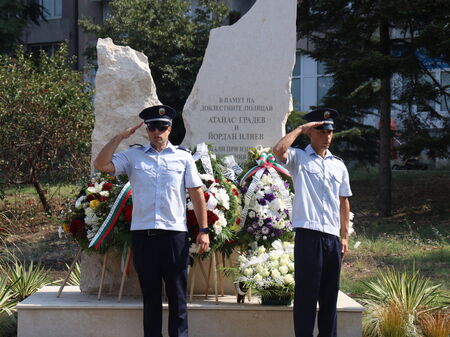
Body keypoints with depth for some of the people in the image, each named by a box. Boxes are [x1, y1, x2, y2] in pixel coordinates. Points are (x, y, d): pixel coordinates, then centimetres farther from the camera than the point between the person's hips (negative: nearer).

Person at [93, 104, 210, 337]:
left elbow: (197, 194, 7)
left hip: (174, 232, -1)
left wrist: (204, 230, 2)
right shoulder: (133, 156, 9)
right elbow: (101, 165, -1)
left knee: (177, 294, 4)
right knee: (150, 294, 8)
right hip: (143, 233, 1)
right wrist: (120, 137, -1)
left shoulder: (183, 157, 9)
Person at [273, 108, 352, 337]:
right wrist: (301, 128, -8)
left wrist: (345, 236, 13)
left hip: (332, 236, 5)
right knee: (306, 292, -4)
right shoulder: (299, 159, 3)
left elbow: (343, 202, 18)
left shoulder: (339, 165, 17)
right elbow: (279, 150, -20)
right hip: (308, 234, -5)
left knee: (330, 292, 10)